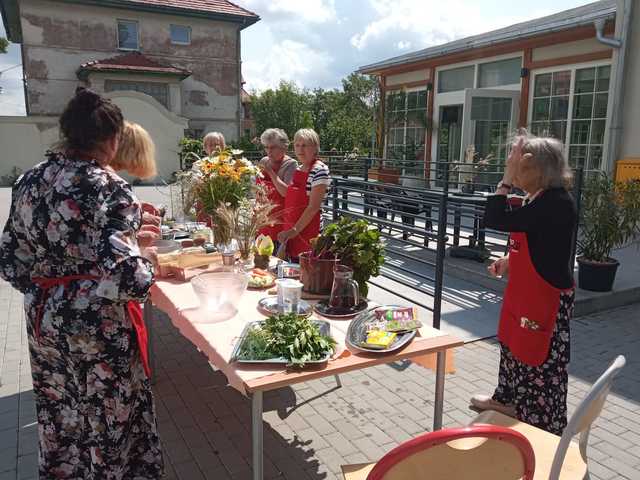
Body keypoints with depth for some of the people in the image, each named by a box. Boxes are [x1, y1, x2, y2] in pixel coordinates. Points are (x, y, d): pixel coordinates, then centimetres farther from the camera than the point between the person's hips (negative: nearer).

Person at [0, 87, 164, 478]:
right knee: (110, 421, 14)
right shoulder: (109, 187, -20)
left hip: (44, 320, 7)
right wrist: (152, 272, -8)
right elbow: (123, 273, -27)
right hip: (100, 326, -6)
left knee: (61, 418, 24)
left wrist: (45, 292, 17)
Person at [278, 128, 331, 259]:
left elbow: (314, 207, -19)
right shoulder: (298, 170, 12)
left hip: (308, 235, -8)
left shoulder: (320, 170, -13)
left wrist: (294, 230, -19)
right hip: (291, 234, 8)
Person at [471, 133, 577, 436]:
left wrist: (507, 178, -24)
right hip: (527, 291, 10)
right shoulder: (539, 199, 7)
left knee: (540, 358, 4)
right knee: (514, 344, 23)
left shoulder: (556, 202, -24)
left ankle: (543, 425, 23)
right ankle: (510, 400, 43)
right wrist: (510, 261, 7)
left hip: (548, 297, -10)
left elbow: (494, 220, -31)